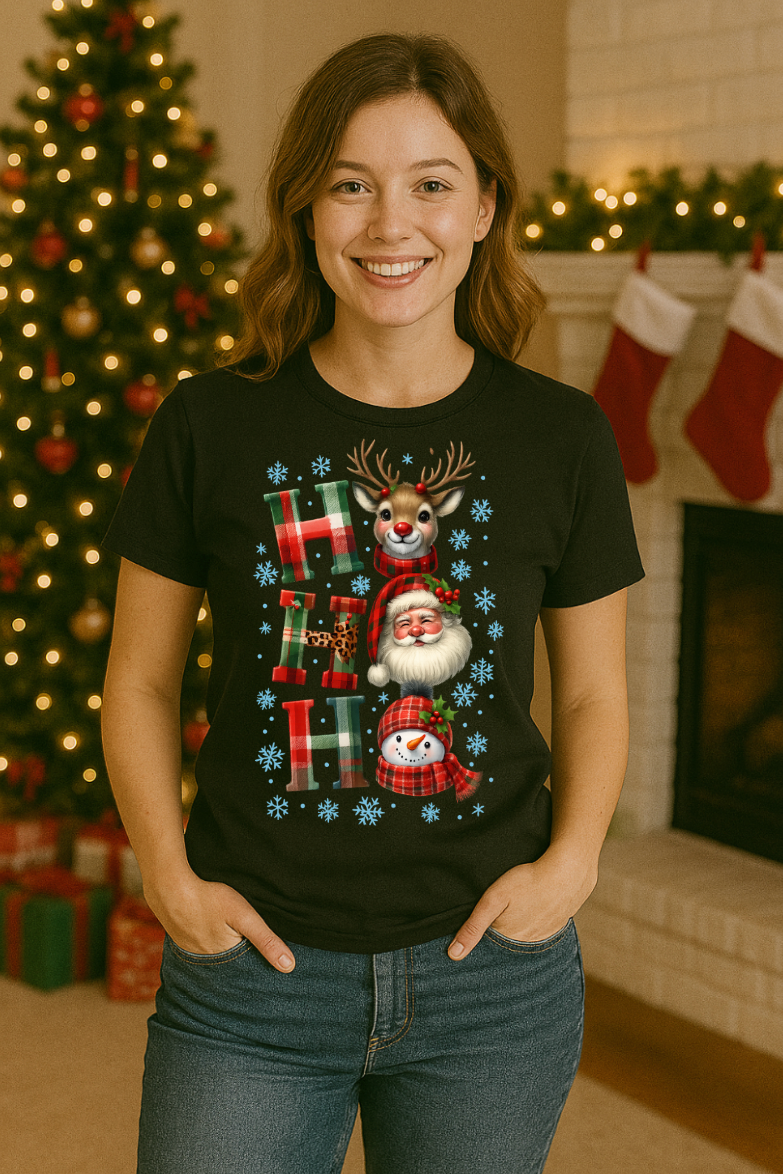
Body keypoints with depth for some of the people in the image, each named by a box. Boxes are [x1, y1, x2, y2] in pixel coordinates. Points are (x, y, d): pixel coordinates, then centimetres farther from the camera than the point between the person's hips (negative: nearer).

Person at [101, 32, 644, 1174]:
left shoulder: (562, 437, -1)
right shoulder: (210, 426, -4)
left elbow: (594, 695, 8)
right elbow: (141, 683, 5)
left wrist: (570, 861, -7)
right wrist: (170, 875, -7)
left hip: (493, 976, 1)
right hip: (250, 968, -1)